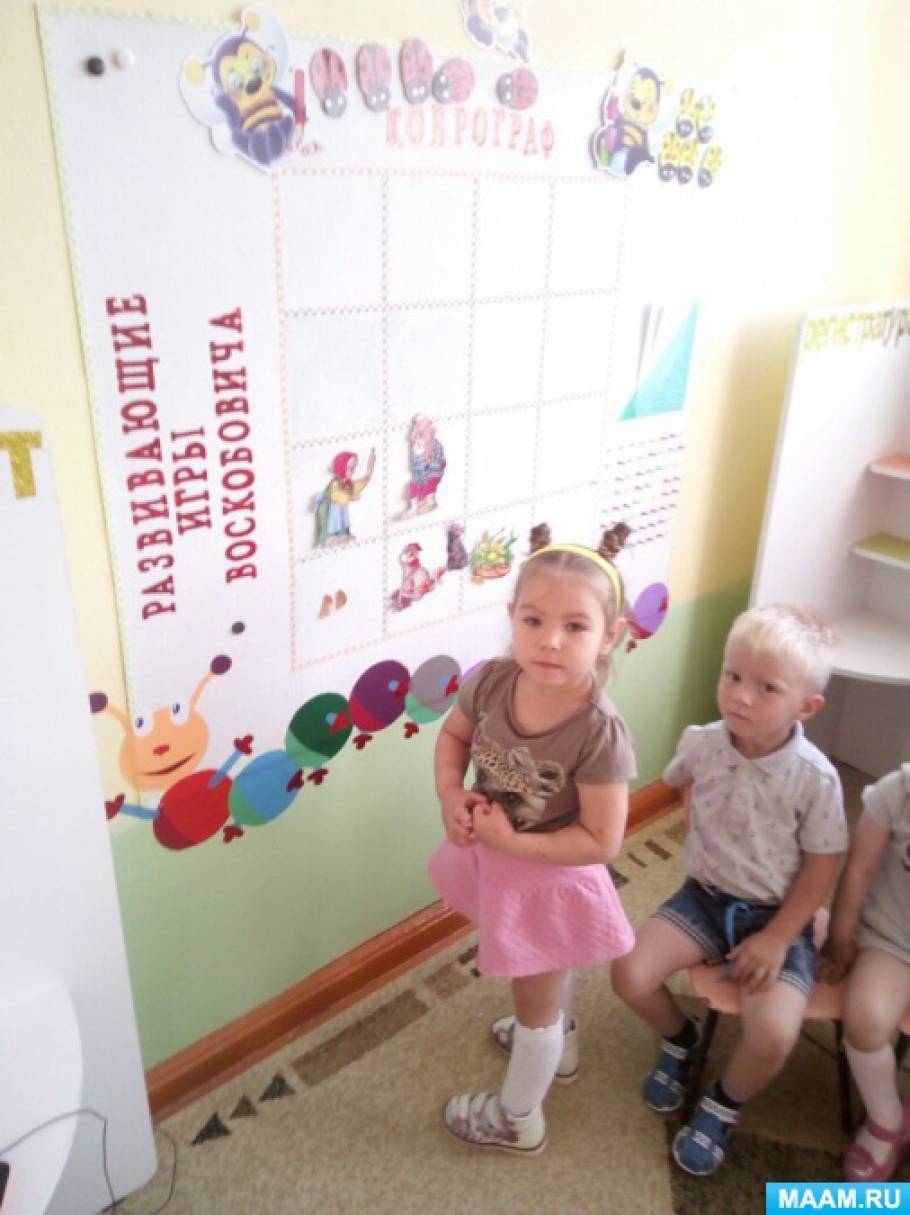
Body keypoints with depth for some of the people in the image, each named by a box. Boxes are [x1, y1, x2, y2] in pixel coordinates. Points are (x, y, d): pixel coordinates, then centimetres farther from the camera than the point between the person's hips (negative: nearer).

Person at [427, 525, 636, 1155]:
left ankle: (518, 1119, 49)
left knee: (533, 999, 21)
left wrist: (512, 843, -27)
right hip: (496, 858, 6)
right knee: (545, 972, 35)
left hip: (549, 877, -5)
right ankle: (558, 1040, 66)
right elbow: (453, 735, -1)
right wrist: (451, 798, -16)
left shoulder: (600, 733, -34)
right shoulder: (493, 680, -21)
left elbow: (601, 843, -27)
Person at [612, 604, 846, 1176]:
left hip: (777, 914, -3)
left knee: (773, 1036, -22)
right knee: (630, 975, -13)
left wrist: (777, 939, -14)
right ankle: (680, 1039, 23)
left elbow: (822, 867, -12)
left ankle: (723, 1106, 13)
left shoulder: (815, 777, -21)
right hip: (705, 896, 3)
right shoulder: (702, 743, -12)